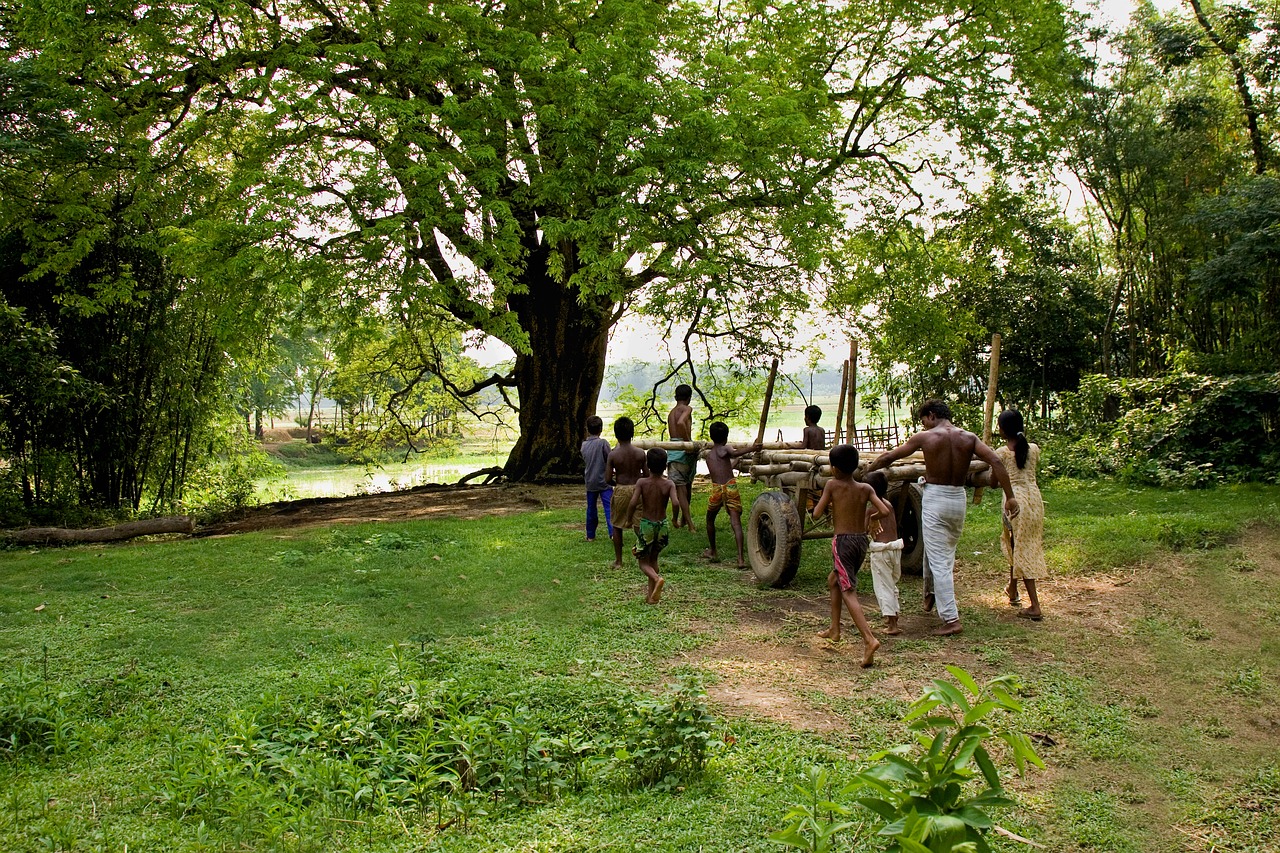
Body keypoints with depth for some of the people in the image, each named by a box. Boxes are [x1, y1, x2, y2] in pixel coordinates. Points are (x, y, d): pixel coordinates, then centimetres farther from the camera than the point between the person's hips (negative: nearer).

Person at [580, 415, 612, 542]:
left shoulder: (584, 445, 3)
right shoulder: (603, 443, -12)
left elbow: (584, 460, 11)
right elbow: (610, 461, -9)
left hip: (590, 482, 5)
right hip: (604, 481, -5)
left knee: (591, 508, 14)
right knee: (609, 508, -7)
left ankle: (590, 535, 20)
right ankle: (613, 533, -19)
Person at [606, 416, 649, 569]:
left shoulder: (613, 454, -12)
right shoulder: (640, 453, -7)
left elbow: (608, 479, -10)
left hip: (620, 491, -1)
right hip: (637, 489, 1)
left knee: (617, 526, 13)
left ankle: (618, 561, 17)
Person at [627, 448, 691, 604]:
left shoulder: (642, 482, -11)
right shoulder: (669, 484, -8)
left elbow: (633, 503, -22)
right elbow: (676, 502, -24)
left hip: (646, 525, -2)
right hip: (662, 525, 2)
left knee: (643, 562, 10)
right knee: (653, 559, 22)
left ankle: (657, 579, -21)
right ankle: (652, 594, 22)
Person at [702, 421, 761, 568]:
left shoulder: (708, 454, 19)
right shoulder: (725, 449, 3)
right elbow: (734, 453, -21)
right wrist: (751, 449, -29)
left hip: (716, 488, 3)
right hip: (731, 487, -3)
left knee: (710, 519, 26)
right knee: (736, 523, -6)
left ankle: (713, 552, 38)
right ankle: (741, 559, -17)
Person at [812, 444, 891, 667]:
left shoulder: (832, 485, -7)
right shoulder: (865, 488, 3)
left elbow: (817, 514, -8)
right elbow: (885, 511, -6)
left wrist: (828, 504, 13)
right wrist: (869, 515, 14)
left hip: (842, 541, -6)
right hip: (862, 540, 6)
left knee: (849, 592, -10)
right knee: (833, 580, 27)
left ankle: (869, 639, -27)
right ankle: (834, 630, 33)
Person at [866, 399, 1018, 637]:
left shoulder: (925, 437, -6)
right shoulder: (968, 438, 2)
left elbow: (887, 457, -1)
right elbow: (996, 461, -8)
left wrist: (866, 473, 14)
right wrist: (1010, 496, -6)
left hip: (935, 499, -5)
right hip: (959, 499, 5)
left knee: (939, 561, -2)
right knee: (947, 554, 25)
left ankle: (951, 619, -5)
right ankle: (932, 594, 42)